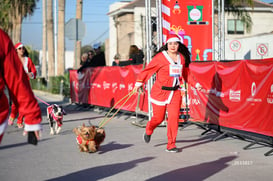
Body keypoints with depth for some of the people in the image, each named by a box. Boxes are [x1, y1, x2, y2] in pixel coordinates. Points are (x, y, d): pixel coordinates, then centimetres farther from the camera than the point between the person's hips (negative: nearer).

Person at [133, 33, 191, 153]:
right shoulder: (160, 57, -10)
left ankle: (171, 145, 3)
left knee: (174, 117, -8)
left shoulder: (182, 58, 6)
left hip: (175, 92, 3)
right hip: (160, 92, -3)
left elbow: (186, 73, 20)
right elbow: (148, 69, -9)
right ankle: (148, 131, 42)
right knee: (158, 118, 7)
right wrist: (139, 83, -13)